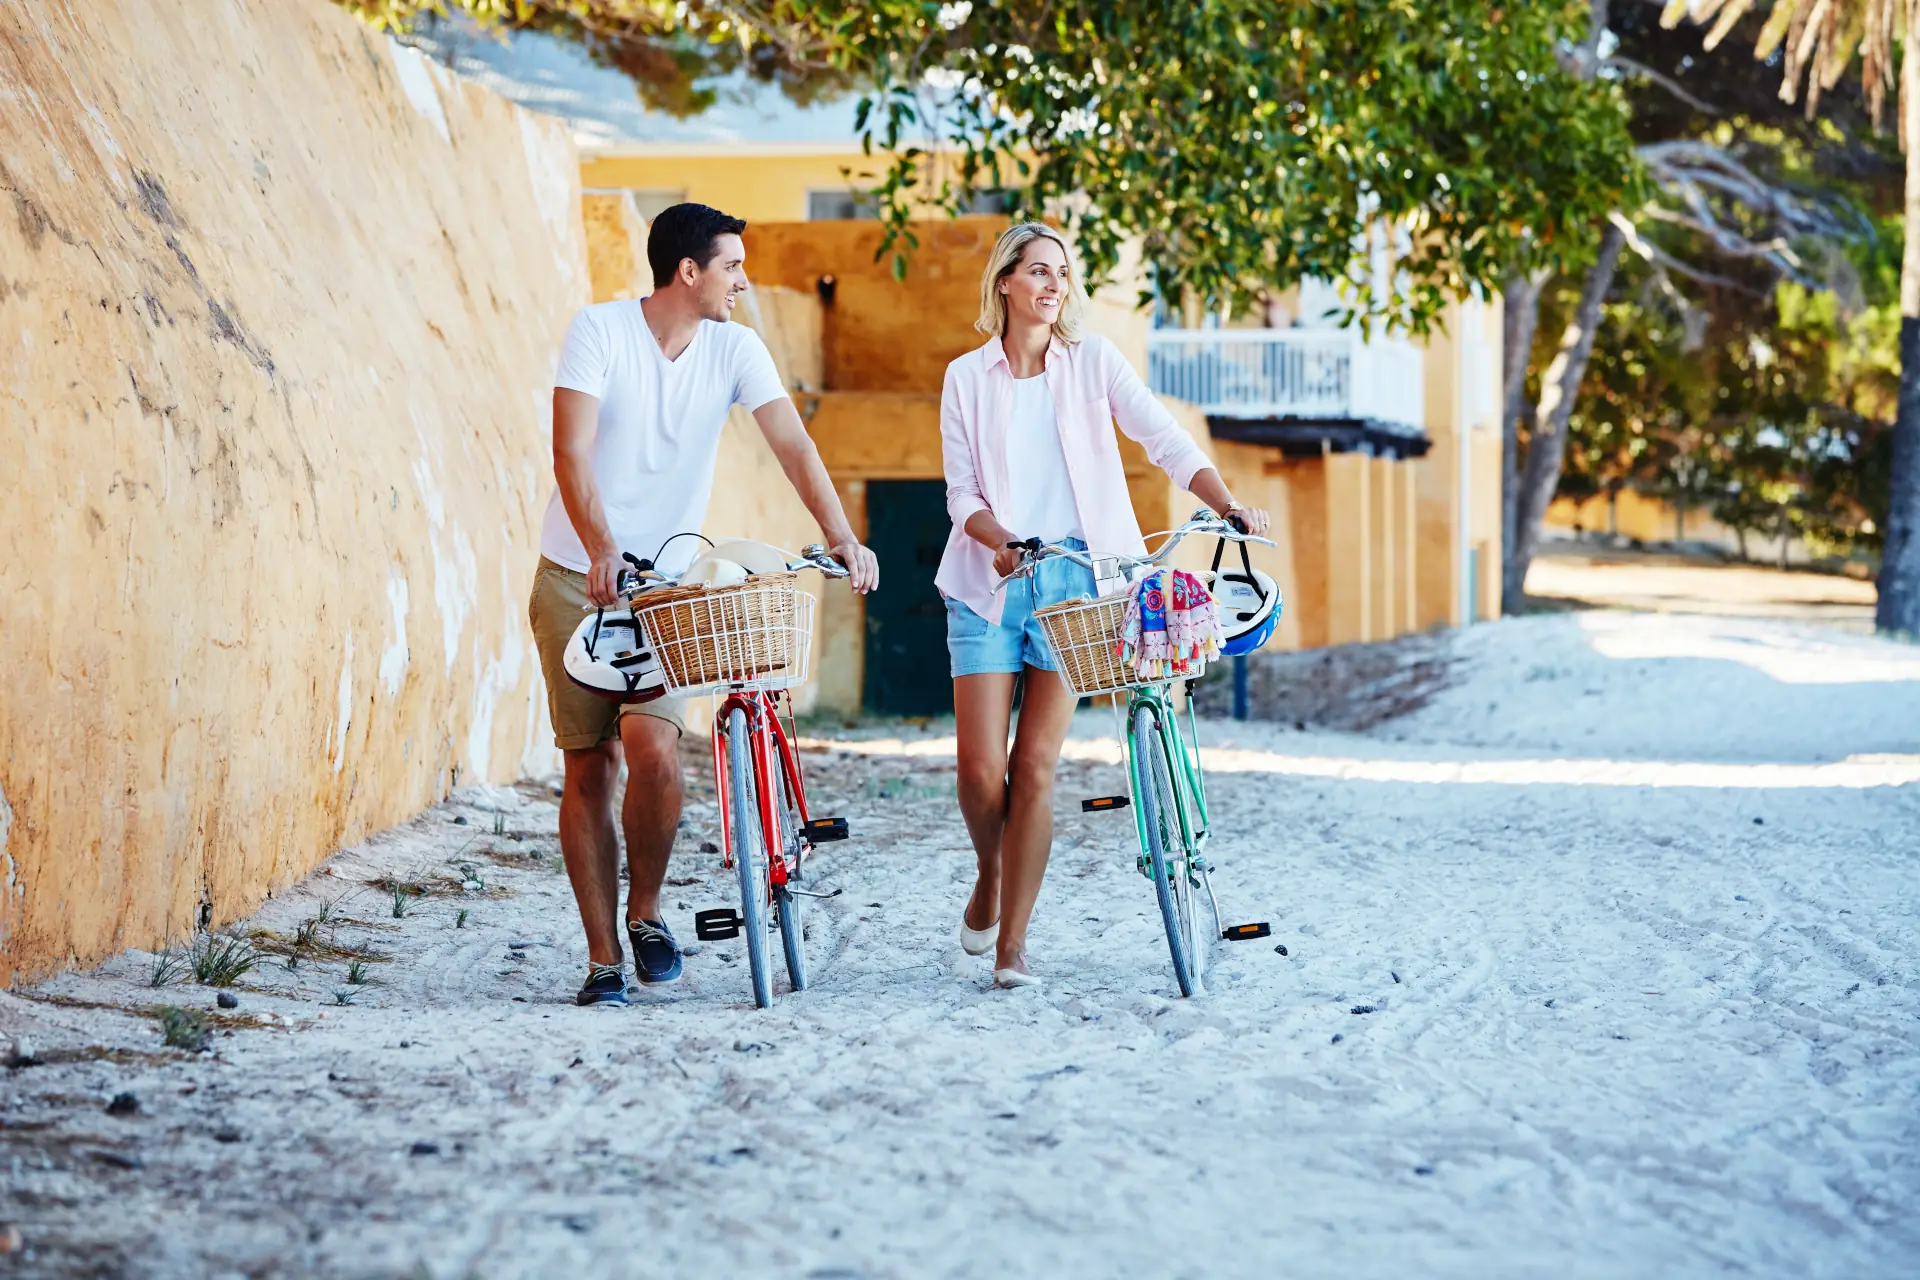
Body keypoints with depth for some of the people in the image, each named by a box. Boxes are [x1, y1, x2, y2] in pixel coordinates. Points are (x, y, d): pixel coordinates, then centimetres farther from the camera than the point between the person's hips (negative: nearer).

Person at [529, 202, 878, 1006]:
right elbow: (571, 452, -20)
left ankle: (645, 910, 6)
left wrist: (842, 538, -25)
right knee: (588, 766, 0)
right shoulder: (600, 330, -10)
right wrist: (602, 550, -34)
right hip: (578, 579, -2)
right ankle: (603, 959, 8)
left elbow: (791, 444, -10)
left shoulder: (735, 350, -1)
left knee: (654, 748, -18)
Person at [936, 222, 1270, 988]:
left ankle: (1012, 942, 3)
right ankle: (989, 877, 25)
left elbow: (1164, 439, -4)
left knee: (1035, 768, -5)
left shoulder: (1093, 362, 6)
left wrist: (1228, 507, -20)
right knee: (981, 768, -7)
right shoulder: (968, 378, 7)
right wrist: (999, 539, -18)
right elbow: (961, 492, 3)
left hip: (1072, 576, 0)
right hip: (990, 581, 0)